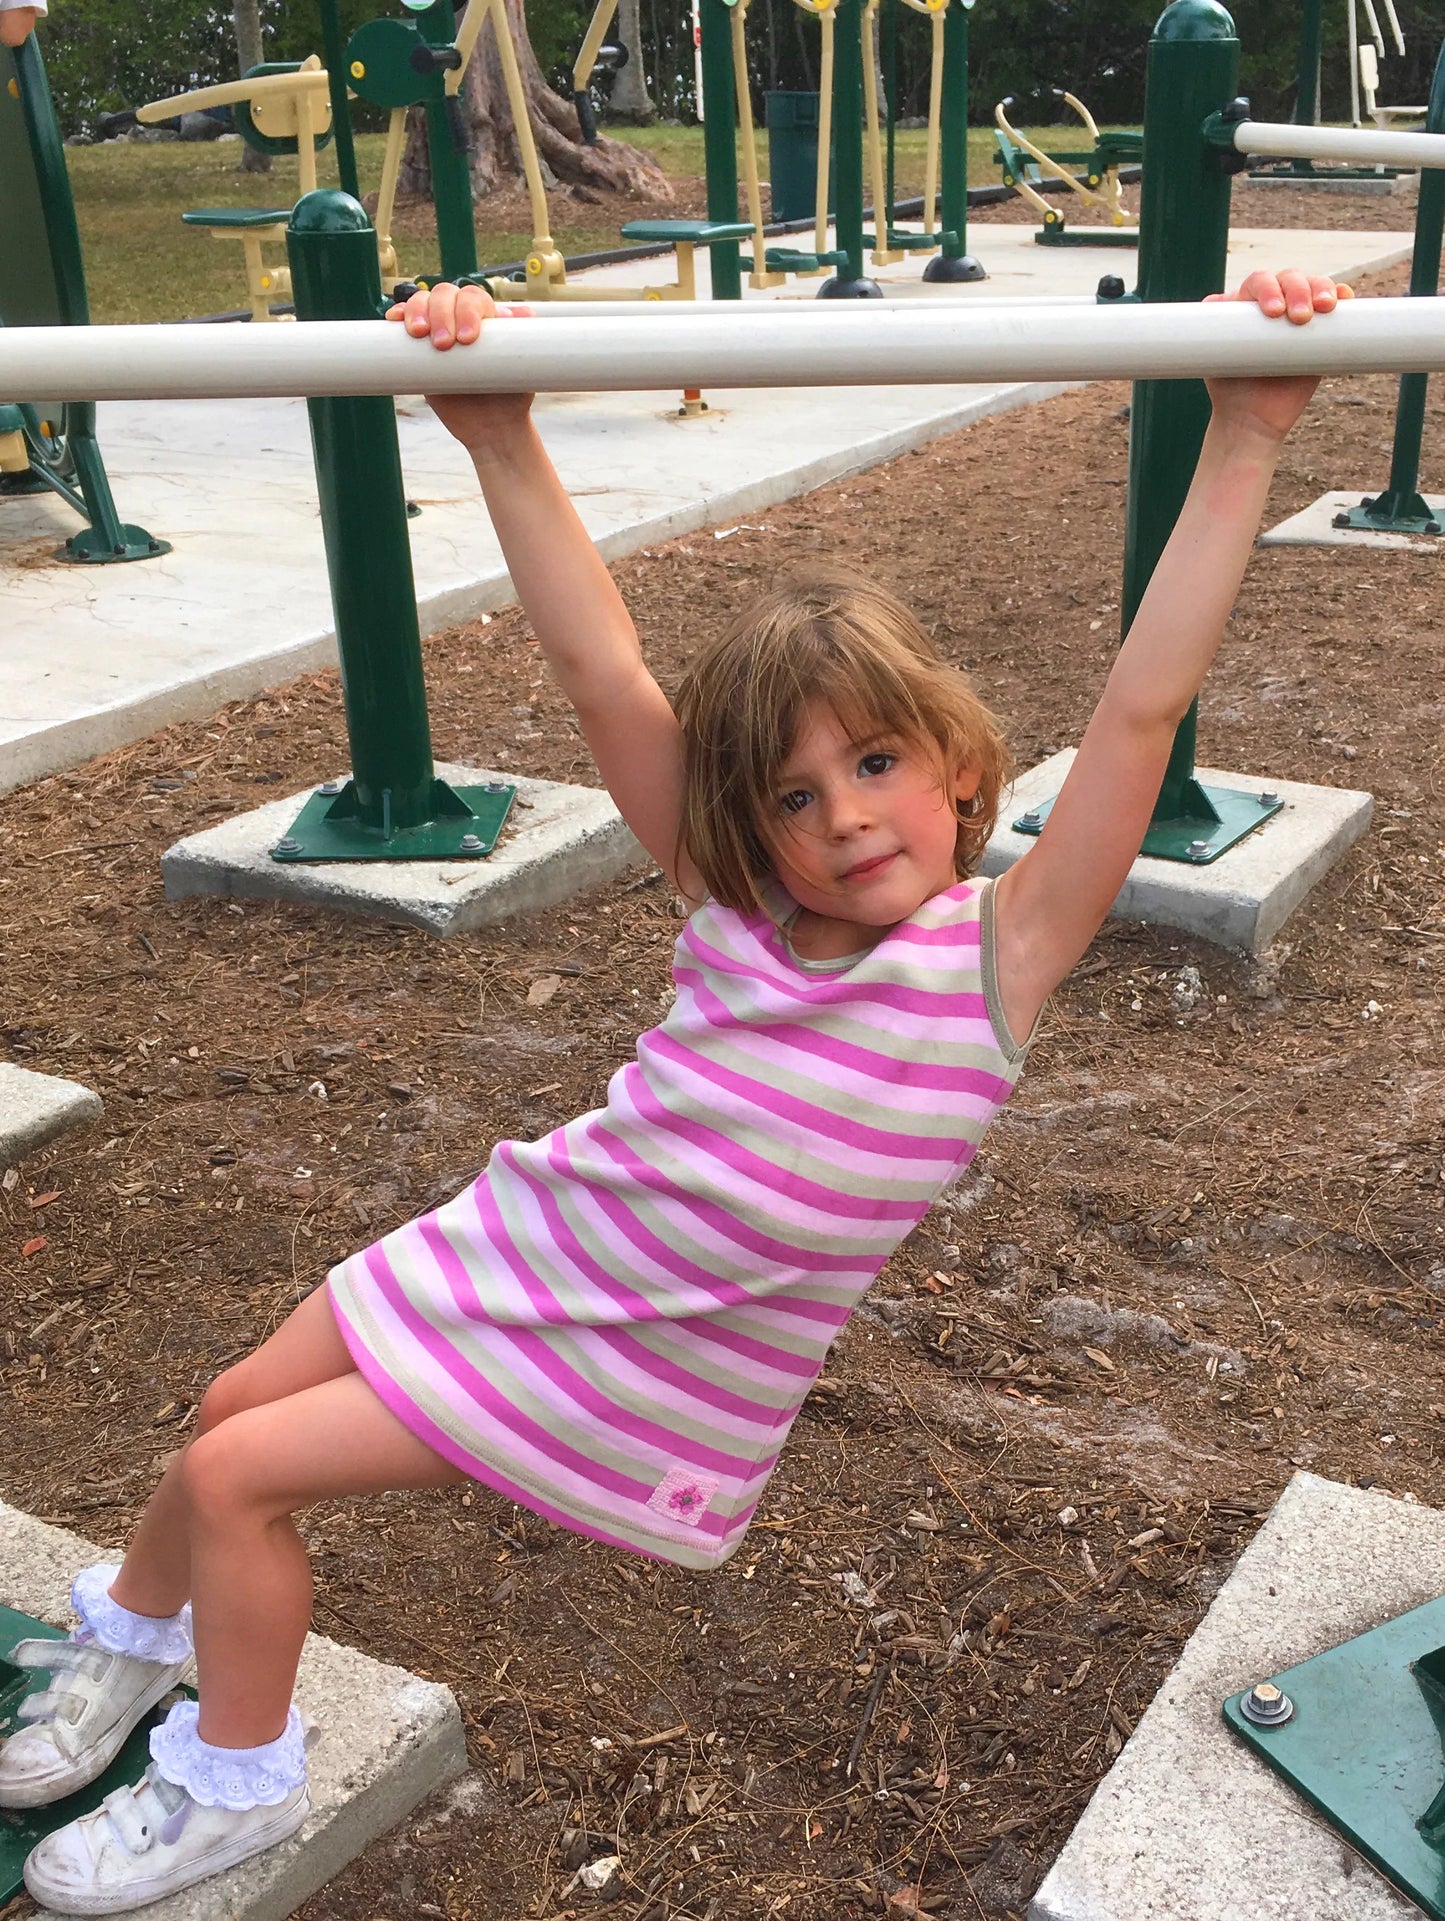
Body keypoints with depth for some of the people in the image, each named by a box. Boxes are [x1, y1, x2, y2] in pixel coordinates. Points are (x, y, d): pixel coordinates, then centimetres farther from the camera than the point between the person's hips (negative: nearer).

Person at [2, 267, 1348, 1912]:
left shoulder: (994, 962, -20)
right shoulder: (737, 911, -10)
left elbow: (1143, 707, -29)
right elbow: (600, 674, -15)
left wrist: (1245, 441, -35)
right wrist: (500, 440, -23)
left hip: (644, 1375, -5)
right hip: (521, 1241, 5)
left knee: (236, 1473, -3)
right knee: (233, 1409, 16)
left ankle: (235, 1784, 25)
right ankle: (135, 1639, 50)